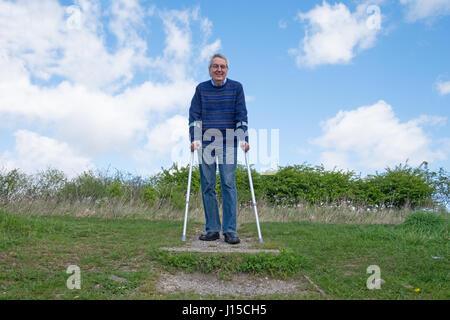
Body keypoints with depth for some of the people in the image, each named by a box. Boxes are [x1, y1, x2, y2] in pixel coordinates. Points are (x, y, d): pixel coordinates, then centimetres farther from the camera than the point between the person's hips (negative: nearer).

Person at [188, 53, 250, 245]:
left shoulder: (236, 88, 7)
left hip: (228, 143, -2)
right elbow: (194, 115, 6)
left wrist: (244, 139, -8)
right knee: (207, 186, 2)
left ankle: (230, 230, -2)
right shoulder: (201, 89, 10)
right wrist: (194, 139, -6)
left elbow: (241, 115, 2)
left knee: (228, 184, -7)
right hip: (205, 143, 2)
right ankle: (212, 229, 9)